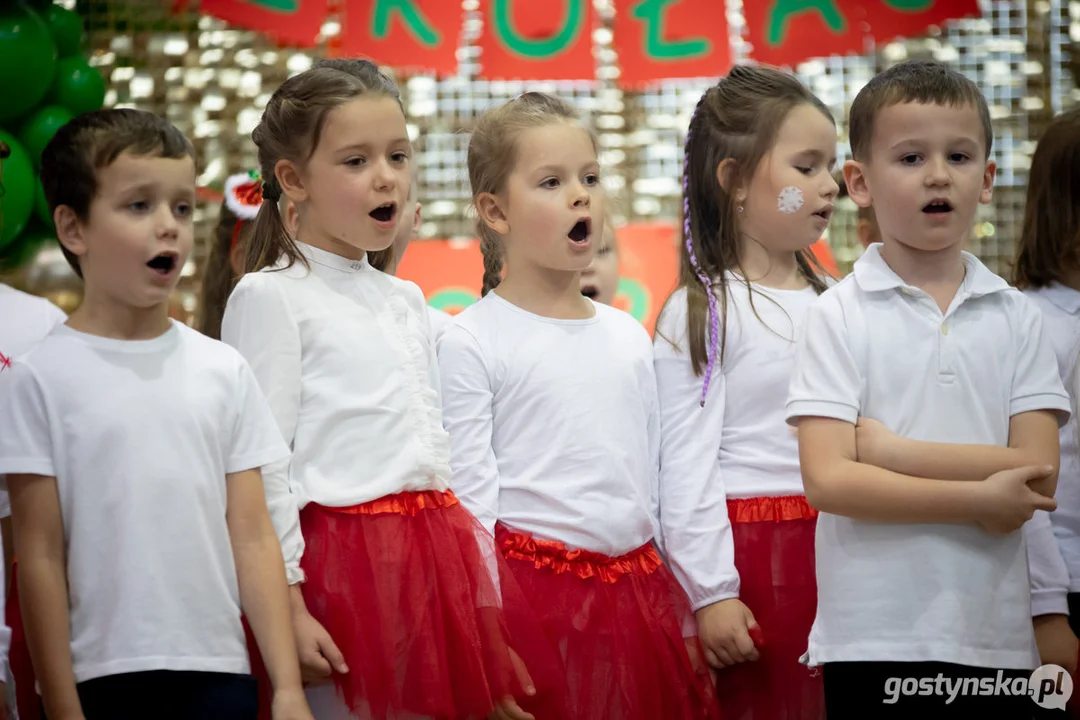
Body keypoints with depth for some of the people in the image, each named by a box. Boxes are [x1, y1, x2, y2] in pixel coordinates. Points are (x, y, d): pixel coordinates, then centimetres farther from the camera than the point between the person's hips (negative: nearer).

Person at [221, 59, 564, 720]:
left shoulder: (406, 301, 17)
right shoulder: (270, 296, -5)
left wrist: (484, 602, 17)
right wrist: (287, 604, -16)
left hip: (433, 564, 7)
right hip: (341, 561, -7)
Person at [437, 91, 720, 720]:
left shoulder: (629, 337, 13)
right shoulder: (472, 341, -5)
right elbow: (470, 495, -7)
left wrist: (677, 607, 14)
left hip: (639, 586, 5)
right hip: (534, 588, -5)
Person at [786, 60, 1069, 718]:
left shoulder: (1016, 318, 6)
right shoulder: (840, 315, -2)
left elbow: (1037, 473, -5)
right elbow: (827, 481, -11)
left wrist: (893, 450, -12)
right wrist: (978, 500, -13)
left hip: (996, 636, 2)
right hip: (873, 635, -2)